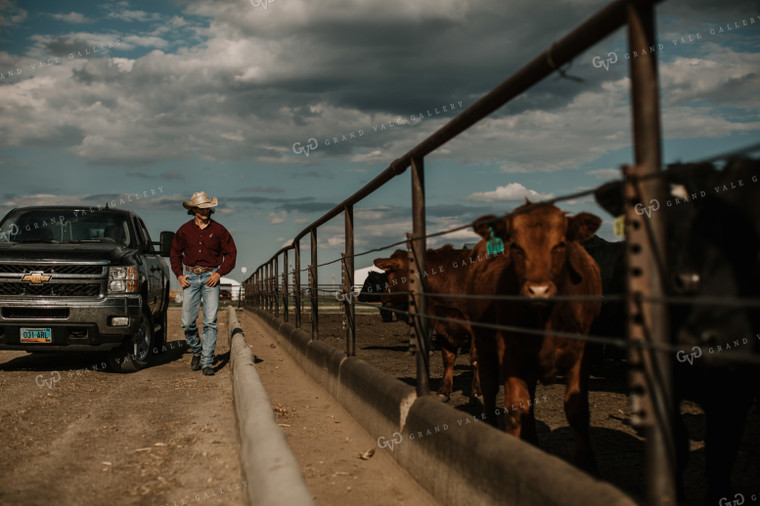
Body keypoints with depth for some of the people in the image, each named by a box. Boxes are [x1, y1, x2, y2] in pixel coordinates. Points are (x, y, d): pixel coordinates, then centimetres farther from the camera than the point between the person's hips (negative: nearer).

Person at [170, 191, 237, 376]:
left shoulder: (218, 230, 1)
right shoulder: (184, 230, 6)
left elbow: (231, 252, 6)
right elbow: (175, 252, 17)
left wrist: (219, 273, -6)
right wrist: (179, 274, 4)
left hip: (211, 277, -2)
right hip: (190, 277, 2)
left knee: (210, 321, -6)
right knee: (187, 322, -1)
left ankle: (207, 362, -2)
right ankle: (196, 351, 25)